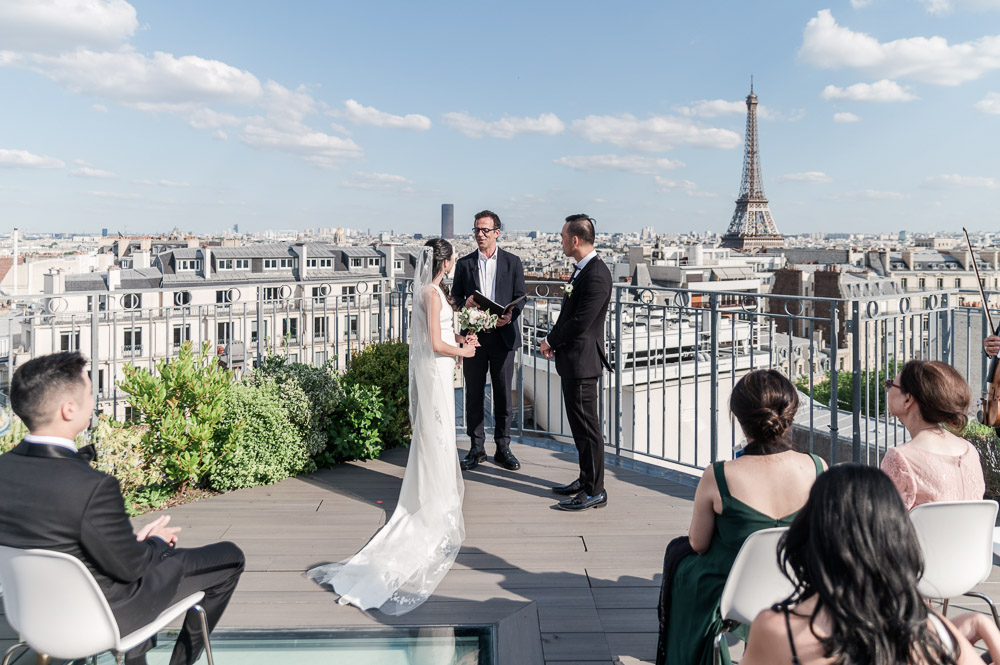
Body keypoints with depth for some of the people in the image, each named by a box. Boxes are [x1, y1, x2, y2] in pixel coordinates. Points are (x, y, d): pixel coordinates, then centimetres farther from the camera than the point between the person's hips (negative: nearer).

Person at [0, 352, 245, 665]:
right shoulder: (93, 487, -35)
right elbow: (128, 565, -20)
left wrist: (135, 537, 5)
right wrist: (157, 542, 1)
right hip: (107, 615, -7)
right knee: (229, 557, 8)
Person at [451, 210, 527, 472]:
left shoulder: (512, 262, 5)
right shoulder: (464, 263, 8)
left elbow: (520, 297, 2)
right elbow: (455, 297, 10)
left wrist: (510, 315, -18)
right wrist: (465, 303, -14)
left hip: (503, 335, -1)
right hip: (474, 335, 1)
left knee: (503, 394, 5)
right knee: (474, 394, 6)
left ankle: (503, 448, 16)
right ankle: (476, 448, 16)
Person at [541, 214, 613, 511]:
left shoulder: (596, 275, -20)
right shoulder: (583, 269, 12)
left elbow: (580, 322, -23)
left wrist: (551, 340, -9)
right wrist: (555, 341, 2)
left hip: (582, 361, -10)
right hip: (573, 360, 10)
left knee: (587, 426, -2)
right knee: (579, 423, 18)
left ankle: (595, 491, 9)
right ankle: (586, 479, 32)